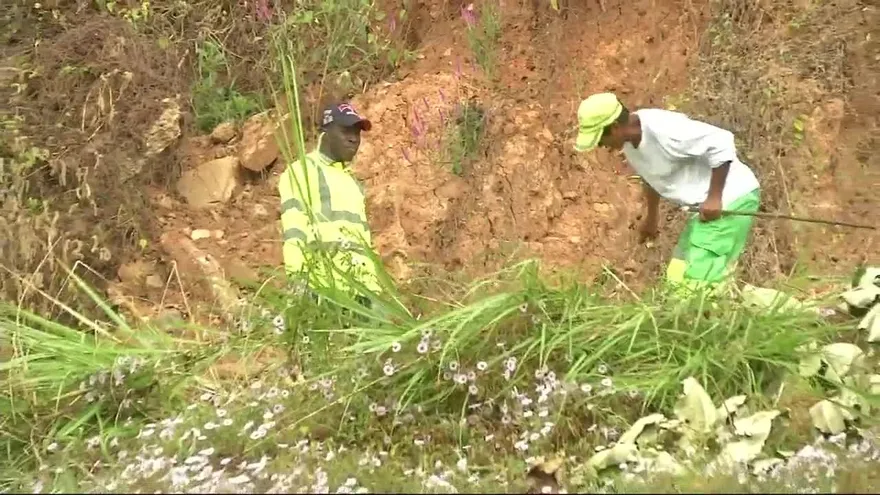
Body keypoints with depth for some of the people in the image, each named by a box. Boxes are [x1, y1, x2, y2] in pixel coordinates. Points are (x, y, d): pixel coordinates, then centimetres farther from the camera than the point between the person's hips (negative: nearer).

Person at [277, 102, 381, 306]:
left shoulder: (353, 182, 26)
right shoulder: (303, 171, 3)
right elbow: (294, 229, -8)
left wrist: (371, 287, 16)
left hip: (357, 291, 7)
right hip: (320, 288, -7)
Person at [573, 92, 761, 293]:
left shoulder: (663, 130, -28)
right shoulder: (630, 140, 1)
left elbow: (721, 142, -29)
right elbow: (651, 176, 20)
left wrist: (714, 197, -26)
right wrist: (651, 217, 31)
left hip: (731, 199, -9)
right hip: (705, 203, 9)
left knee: (696, 281, -13)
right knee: (678, 278, 11)